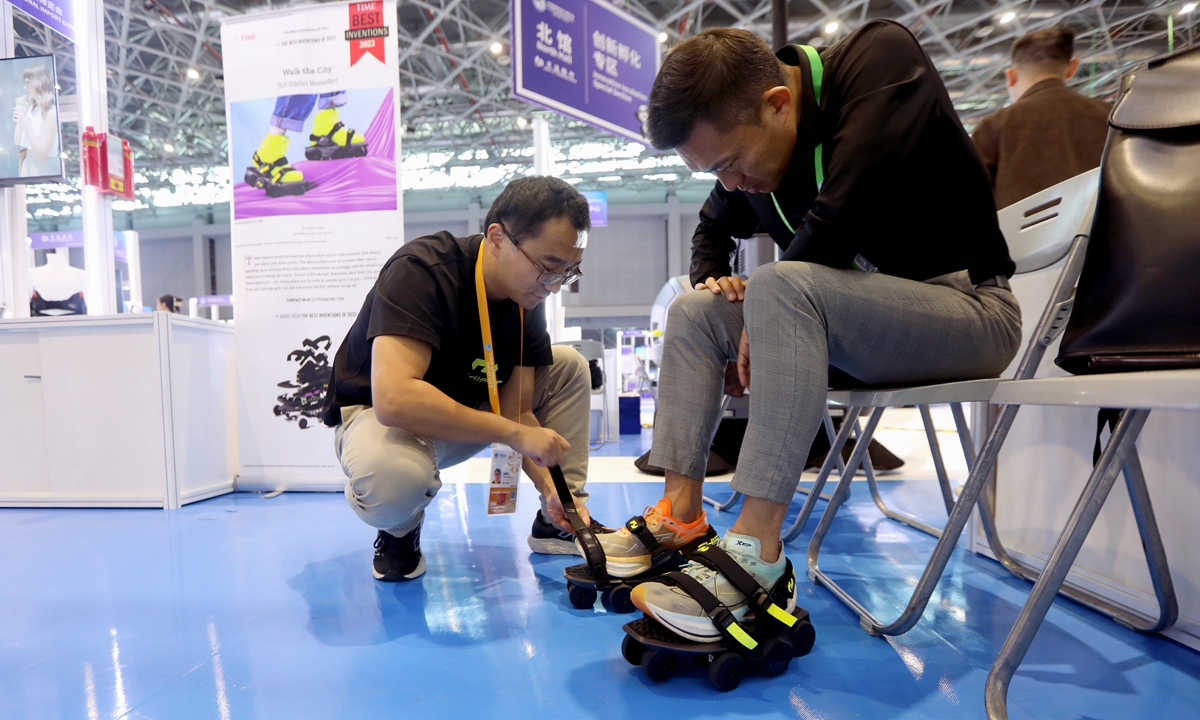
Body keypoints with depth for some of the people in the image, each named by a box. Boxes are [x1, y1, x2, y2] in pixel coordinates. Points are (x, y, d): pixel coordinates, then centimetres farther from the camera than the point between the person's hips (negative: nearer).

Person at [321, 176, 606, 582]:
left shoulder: (526, 295, -9)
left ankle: (556, 521, 3)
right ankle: (399, 529, -3)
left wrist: (550, 487, -24)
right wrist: (514, 432, -36)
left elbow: (517, 410, -9)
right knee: (395, 472, -42)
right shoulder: (420, 271, -30)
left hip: (467, 410, 7)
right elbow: (394, 398, -42)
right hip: (375, 413, -6)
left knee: (569, 365, -4)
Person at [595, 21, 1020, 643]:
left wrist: (761, 317, -17)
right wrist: (711, 278, 2)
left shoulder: (880, 57, -16)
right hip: (848, 318, 7)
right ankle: (680, 515, -5)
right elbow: (713, 230, 23)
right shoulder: (748, 149, 4)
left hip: (968, 308, -7)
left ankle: (757, 556, -32)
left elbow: (838, 219, -29)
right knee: (693, 312, 2)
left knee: (782, 286, -32)